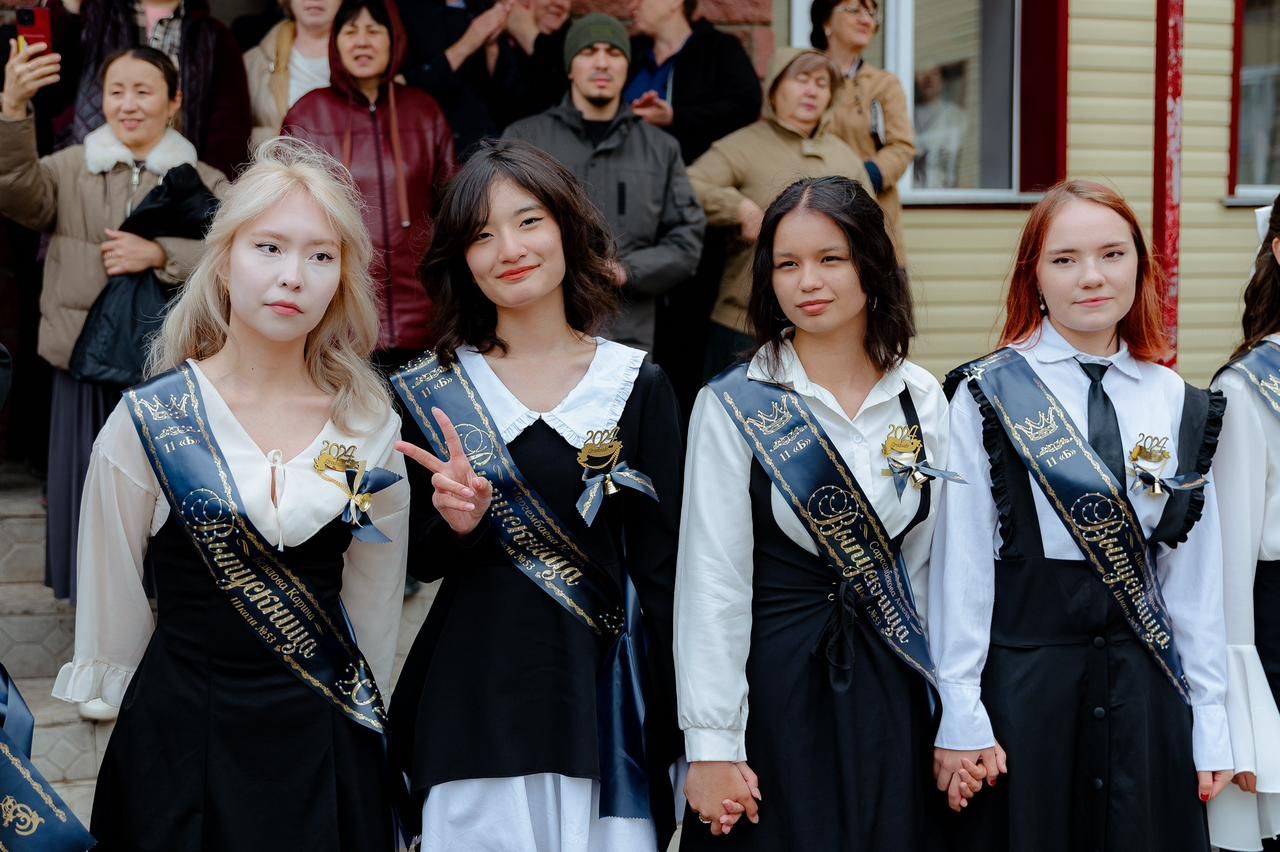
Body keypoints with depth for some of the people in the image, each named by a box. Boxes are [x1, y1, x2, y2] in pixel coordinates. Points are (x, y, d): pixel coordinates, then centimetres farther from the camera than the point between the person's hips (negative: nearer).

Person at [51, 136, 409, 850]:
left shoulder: (370, 424, -2)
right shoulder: (148, 422, -10)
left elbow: (374, 602, 7)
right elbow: (113, 604, 0)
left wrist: (357, 721, 11)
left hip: (328, 742, 2)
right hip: (186, 739, -2)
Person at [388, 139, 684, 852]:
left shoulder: (638, 385, 0)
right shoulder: (433, 390, 2)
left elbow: (659, 567, 1)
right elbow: (420, 560, 7)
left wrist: (669, 731, 0)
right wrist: (455, 524, -16)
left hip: (600, 690, 0)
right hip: (476, 692, 0)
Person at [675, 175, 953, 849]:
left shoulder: (921, 398, 4)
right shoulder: (733, 406, -8)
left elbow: (933, 564, 7)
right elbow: (711, 582, -9)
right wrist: (710, 744, -11)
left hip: (888, 689, 4)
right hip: (774, 684, -3)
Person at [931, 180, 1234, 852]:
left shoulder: (1179, 405, 8)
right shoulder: (988, 396, -4)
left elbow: (1195, 573, 8)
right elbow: (961, 561, -6)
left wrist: (1211, 720, 6)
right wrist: (959, 714, -9)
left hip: (1145, 682, 4)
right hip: (1020, 673, -3)